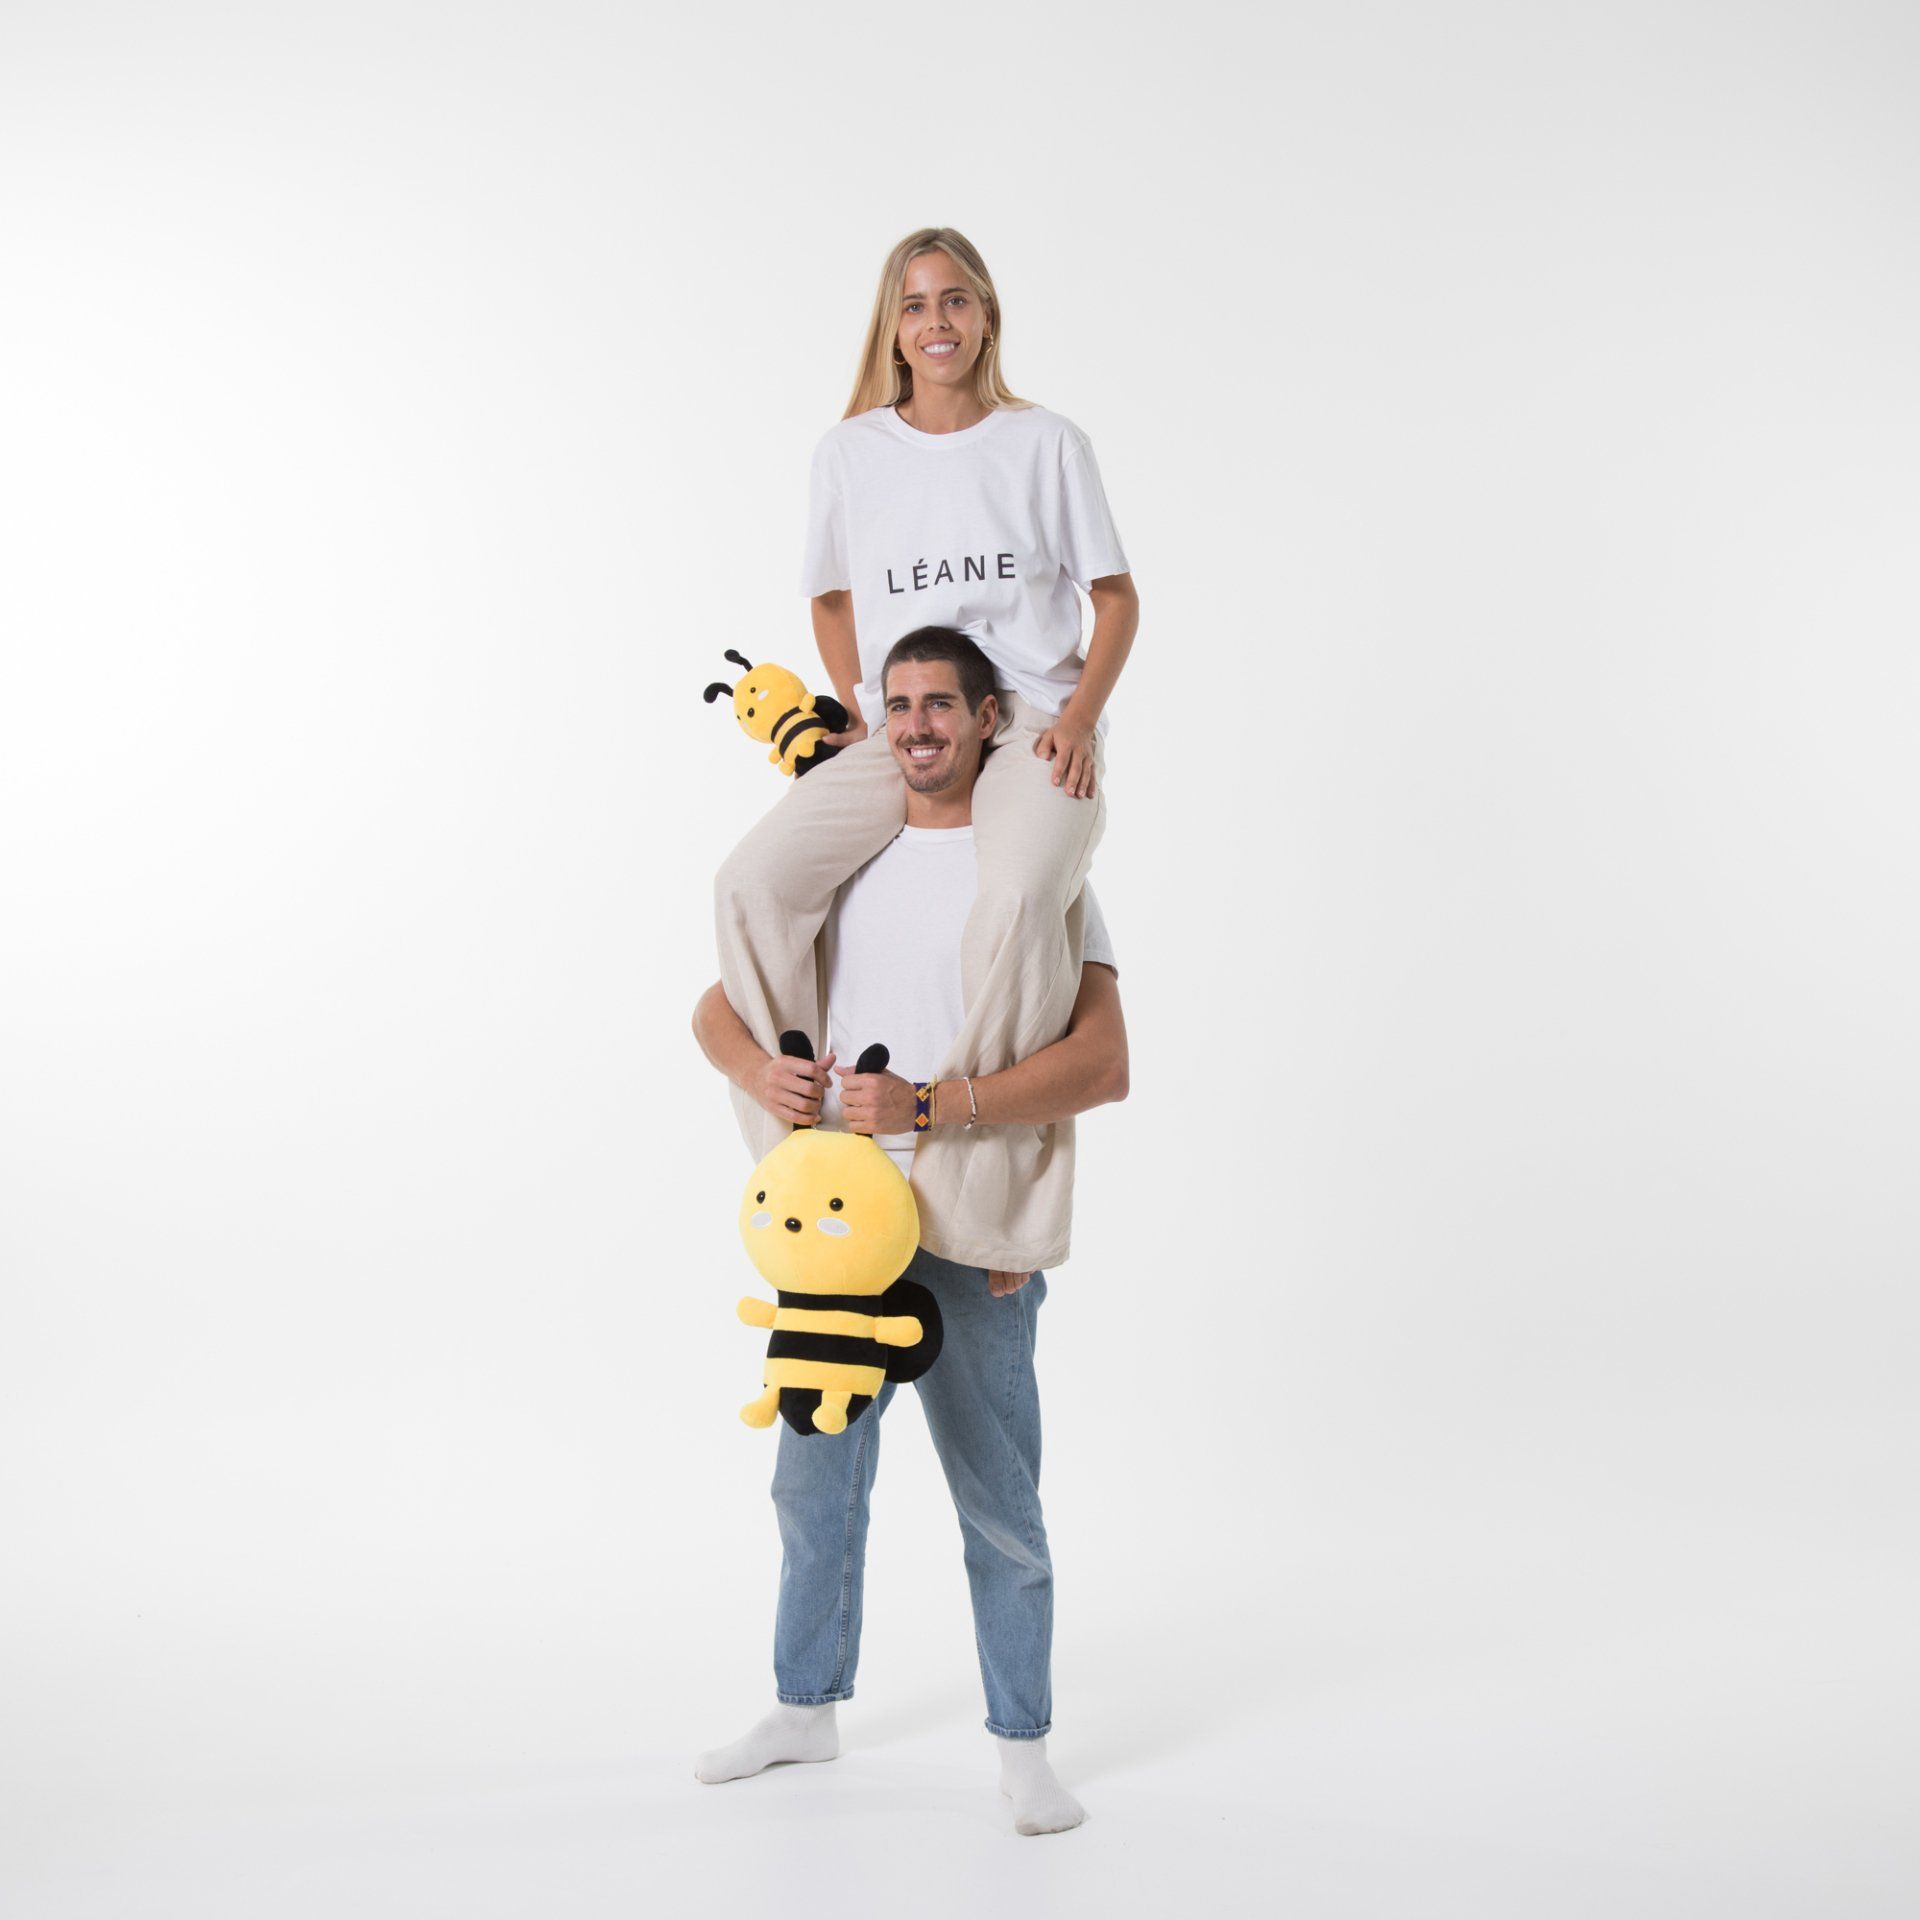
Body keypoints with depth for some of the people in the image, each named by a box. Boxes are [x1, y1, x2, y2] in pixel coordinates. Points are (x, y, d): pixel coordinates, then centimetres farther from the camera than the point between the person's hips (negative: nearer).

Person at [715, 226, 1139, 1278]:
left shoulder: (1047, 444, 6)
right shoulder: (851, 452, 11)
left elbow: (1116, 595, 9)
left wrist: (1079, 717, -7)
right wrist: (863, 714, 7)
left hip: (1032, 727, -3)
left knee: (1019, 898, -36)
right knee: (753, 881, -23)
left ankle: (993, 1193, -25)